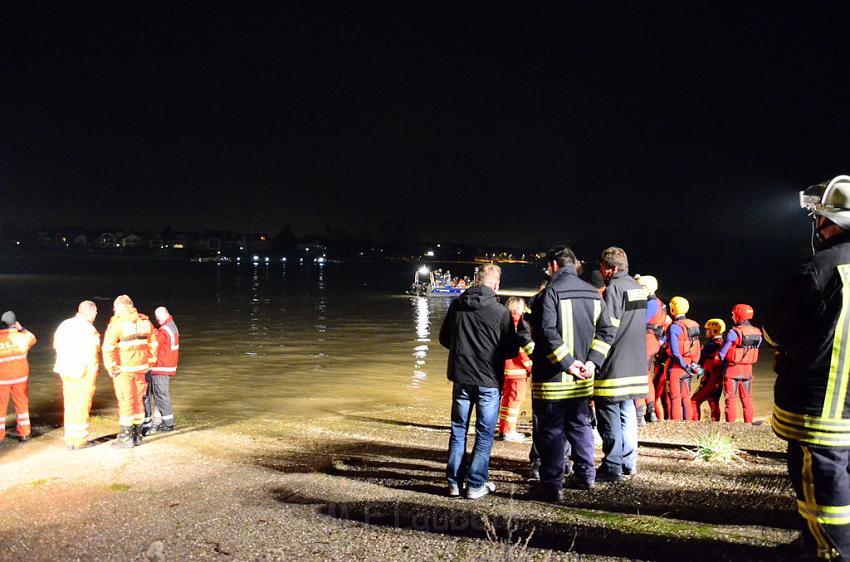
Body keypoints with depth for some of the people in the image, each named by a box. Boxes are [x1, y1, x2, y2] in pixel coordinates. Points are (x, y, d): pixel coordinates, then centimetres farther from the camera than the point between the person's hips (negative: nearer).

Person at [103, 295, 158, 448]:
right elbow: (153, 344, 11)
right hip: (141, 368, 5)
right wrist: (150, 363, 19)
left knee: (126, 402, 0)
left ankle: (126, 437, 5)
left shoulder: (117, 323, -12)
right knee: (138, 400, 13)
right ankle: (137, 435, 21)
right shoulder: (145, 322, 6)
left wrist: (111, 368, -7)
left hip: (123, 369, -5)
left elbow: (108, 347, -16)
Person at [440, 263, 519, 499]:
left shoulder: (456, 305, -1)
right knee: (484, 434, 8)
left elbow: (444, 339, 9)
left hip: (460, 378, 4)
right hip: (488, 381, -4)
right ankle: (476, 485, 11)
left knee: (458, 431, 14)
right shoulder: (500, 311, -13)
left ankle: (454, 482, 19)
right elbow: (511, 350, -6)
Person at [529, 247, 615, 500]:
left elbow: (547, 332, -22)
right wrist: (592, 361, -1)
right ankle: (585, 475, 30)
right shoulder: (593, 293, 10)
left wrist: (566, 363, -18)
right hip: (582, 377, 7)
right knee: (580, 424, 20)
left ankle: (552, 486, 6)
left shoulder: (550, 292, -12)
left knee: (551, 430, 1)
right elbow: (606, 330, 6)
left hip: (552, 375, -6)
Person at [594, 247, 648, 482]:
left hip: (614, 364, -9)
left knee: (609, 417, 0)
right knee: (627, 413, 17)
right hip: (636, 364, 9)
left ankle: (612, 468, 5)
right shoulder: (638, 287, 13)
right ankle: (629, 463, 23)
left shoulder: (614, 288, -14)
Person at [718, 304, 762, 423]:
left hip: (733, 369, -5)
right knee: (747, 398, 14)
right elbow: (754, 351, 8)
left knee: (731, 398, 2)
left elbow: (722, 353, -12)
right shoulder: (757, 333, 1)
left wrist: (724, 364, 7)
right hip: (748, 369, 5)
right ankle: (748, 422, 17)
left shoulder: (733, 333, -18)